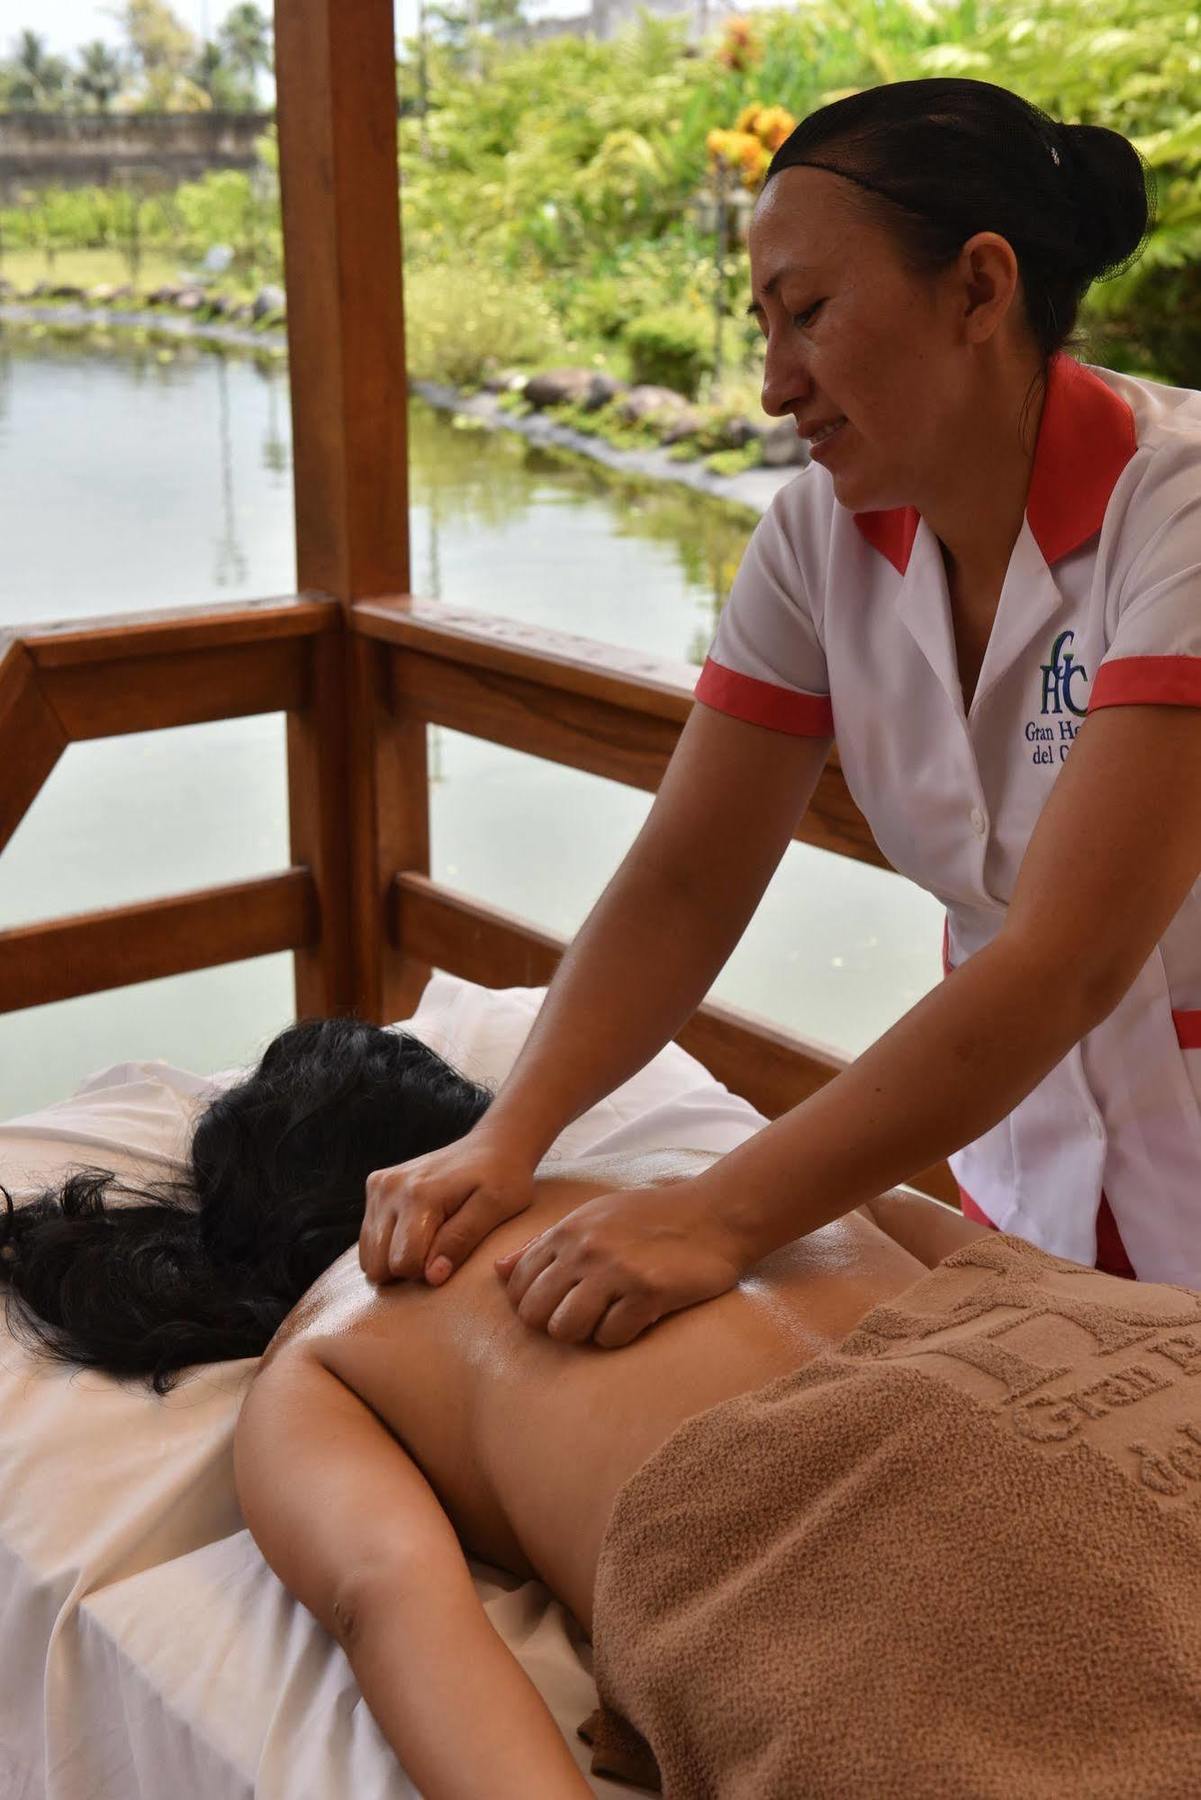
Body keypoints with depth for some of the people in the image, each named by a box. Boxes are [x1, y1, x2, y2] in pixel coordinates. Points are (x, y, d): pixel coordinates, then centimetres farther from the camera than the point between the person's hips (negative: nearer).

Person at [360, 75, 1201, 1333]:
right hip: (1032, 1170, 4)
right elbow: (684, 883, -9)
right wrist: (504, 1137, -23)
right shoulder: (821, 535, -7)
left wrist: (719, 1218, -36)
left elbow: (1066, 963, -32)